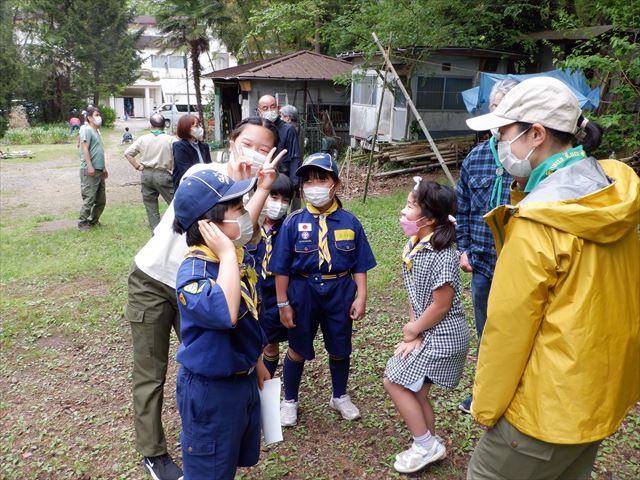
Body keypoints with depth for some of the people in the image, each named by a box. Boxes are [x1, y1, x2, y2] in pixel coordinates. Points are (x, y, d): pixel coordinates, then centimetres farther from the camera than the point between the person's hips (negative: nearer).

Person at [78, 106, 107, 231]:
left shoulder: (97, 131, 20)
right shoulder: (86, 130, -7)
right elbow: (85, 149, -16)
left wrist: (103, 168, 26)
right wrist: (90, 167, -24)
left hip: (99, 171, 9)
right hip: (89, 171, -9)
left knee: (101, 200, 13)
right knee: (89, 199, -7)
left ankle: (93, 220, 26)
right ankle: (82, 224, 3)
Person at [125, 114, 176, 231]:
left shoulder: (143, 139, 4)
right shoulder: (170, 139, -6)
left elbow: (127, 153, 4)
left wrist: (138, 166, 7)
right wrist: (174, 170, -5)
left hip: (146, 174, 4)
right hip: (163, 174, -3)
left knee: (150, 205, 11)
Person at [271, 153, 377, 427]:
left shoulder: (349, 222, -6)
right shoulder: (294, 222, -10)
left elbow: (360, 265, 0)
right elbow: (282, 268, -6)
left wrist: (361, 297, -4)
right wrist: (283, 303, -6)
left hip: (340, 293, 1)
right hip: (303, 292, -1)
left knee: (340, 348, 17)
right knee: (298, 350, 15)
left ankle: (340, 397, 42)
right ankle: (289, 401, 37)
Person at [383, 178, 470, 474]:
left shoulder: (441, 255, -25)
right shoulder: (413, 245, 1)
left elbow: (441, 305, -22)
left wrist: (413, 331, -9)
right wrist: (414, 332, -2)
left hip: (442, 336, -8)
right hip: (427, 333, 8)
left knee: (394, 380, -1)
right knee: (415, 390, 17)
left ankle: (427, 446, 15)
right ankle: (428, 447, 37)